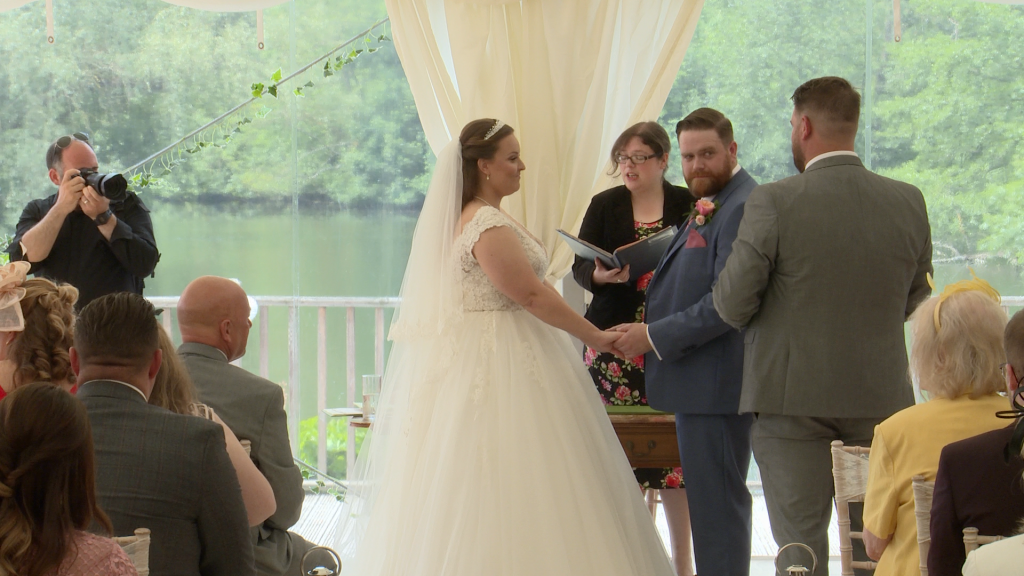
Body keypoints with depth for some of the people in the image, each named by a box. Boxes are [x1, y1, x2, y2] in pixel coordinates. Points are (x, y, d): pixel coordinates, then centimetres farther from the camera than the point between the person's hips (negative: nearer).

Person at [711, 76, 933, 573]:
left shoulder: (773, 202, -13)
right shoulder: (909, 203, 0)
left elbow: (731, 306, -8)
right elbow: (912, 302, 10)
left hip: (793, 396, -3)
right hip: (881, 396, 4)